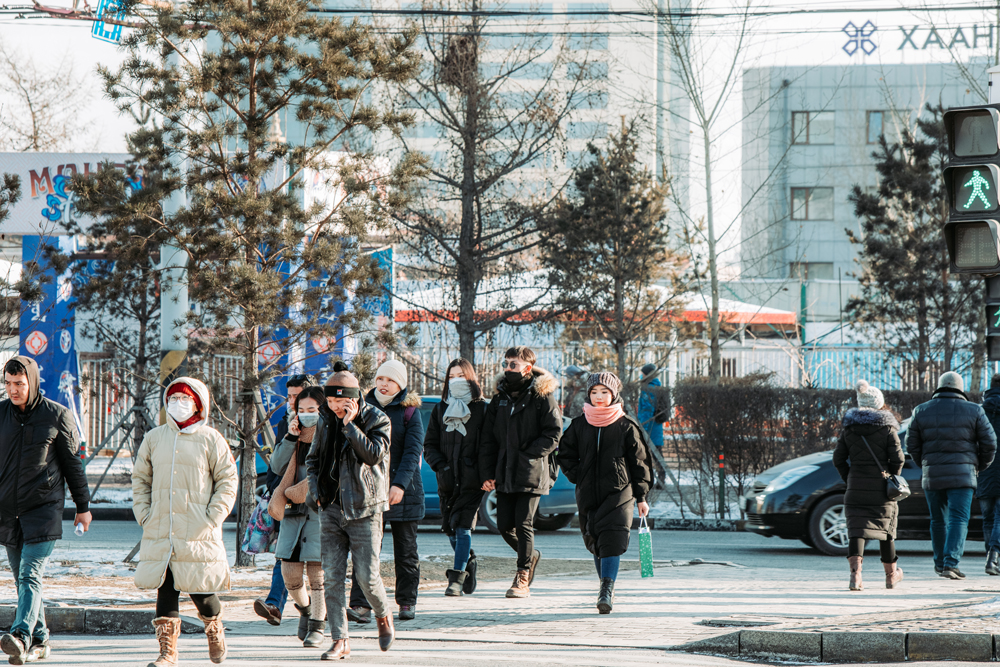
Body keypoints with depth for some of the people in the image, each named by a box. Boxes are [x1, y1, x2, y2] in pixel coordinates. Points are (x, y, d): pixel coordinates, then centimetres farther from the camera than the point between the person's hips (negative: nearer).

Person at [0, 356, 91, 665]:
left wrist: (83, 506, 10)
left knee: (30, 575, -16)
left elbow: (72, 463, 5)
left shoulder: (57, 415, -2)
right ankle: (39, 641, 16)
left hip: (44, 509, -4)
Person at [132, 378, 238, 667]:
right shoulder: (154, 439, 10)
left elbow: (227, 479, 2)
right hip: (160, 530, 3)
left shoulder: (211, 439, 1)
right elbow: (140, 478, 17)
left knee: (200, 588, 0)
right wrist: (143, 513, 4)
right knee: (165, 588, -3)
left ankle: (214, 629, 31)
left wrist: (213, 516, -7)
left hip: (198, 532, -2)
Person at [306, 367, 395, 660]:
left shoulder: (376, 420, -5)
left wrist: (350, 425, -19)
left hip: (364, 509, -4)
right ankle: (340, 640, 2)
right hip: (332, 508, 4)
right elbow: (312, 458, 20)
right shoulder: (328, 422, 9)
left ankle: (383, 616, 26)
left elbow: (374, 454, -20)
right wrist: (315, 488, 5)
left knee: (367, 575, -5)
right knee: (332, 576, -2)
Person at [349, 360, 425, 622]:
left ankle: (407, 602, 19)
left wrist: (400, 485, -23)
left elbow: (412, 451, -11)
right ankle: (361, 605, -13)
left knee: (405, 549, 7)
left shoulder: (409, 412, -2)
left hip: (403, 491, -2)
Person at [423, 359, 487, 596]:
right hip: (448, 480, 5)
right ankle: (468, 562, 31)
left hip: (472, 480, -4)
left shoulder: (482, 409, 2)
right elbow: (429, 445, 13)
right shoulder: (440, 410, 14)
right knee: (450, 529, 8)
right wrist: (441, 466, -4)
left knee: (462, 527, -12)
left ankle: (457, 576, -10)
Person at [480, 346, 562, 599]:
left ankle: (523, 578, 1)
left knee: (523, 524, -8)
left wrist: (527, 455, -15)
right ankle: (531, 555, 31)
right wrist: (487, 473, 5)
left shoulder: (542, 396, -4)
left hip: (531, 473, -6)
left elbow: (553, 435, -8)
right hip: (504, 474, 6)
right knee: (505, 526, 4)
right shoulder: (500, 398, 14)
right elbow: (488, 438, 14)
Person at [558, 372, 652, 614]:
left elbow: (639, 462, 4)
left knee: (612, 542, -16)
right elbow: (565, 454, 18)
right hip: (588, 494, 4)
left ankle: (606, 592, -23)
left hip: (618, 494, -4)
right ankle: (607, 589, 24)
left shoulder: (626, 426, 0)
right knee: (595, 542, 9)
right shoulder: (579, 425, 7)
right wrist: (577, 476, 2)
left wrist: (641, 497, 2)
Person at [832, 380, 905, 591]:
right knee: (886, 528, 14)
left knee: (857, 530, -2)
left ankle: (855, 573, -24)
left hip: (856, 487, 1)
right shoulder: (887, 427, -4)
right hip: (881, 487, -1)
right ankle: (891, 575, 27)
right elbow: (897, 458, -9)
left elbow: (838, 458, 3)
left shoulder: (848, 427, 4)